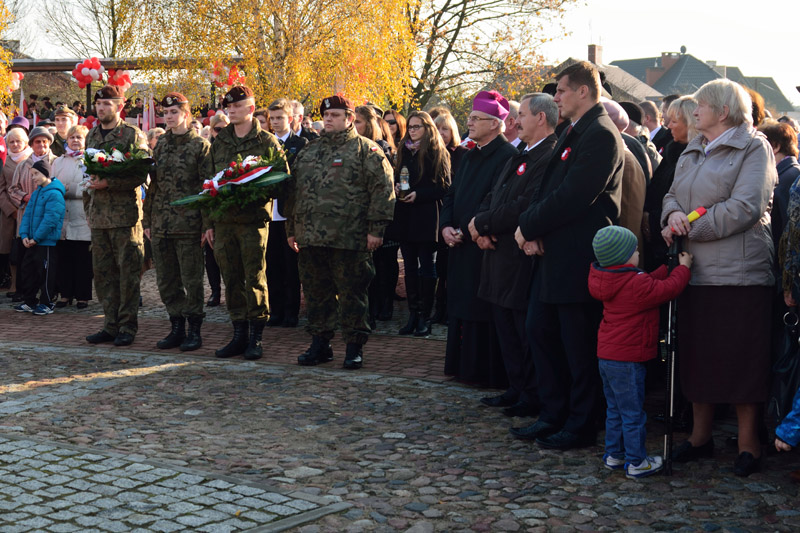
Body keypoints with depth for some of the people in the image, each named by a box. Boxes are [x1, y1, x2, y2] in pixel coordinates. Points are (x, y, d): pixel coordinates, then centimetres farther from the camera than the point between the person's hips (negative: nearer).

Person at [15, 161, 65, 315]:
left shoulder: (54, 194, -16)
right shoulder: (36, 193, 12)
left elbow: (50, 220, -21)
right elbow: (27, 214, 12)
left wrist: (36, 238, -18)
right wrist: (24, 235, -1)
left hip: (47, 242, -9)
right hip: (33, 242, 9)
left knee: (46, 273, -1)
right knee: (30, 270, 14)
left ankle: (46, 304, 8)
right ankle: (30, 301, 24)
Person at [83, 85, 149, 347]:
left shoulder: (133, 135, -3)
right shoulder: (91, 136, 16)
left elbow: (140, 175, -11)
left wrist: (108, 183, -19)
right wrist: (88, 205, 17)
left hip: (125, 214, -6)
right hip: (98, 215, 6)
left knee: (128, 271, -2)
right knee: (103, 272, 8)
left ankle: (127, 326, 4)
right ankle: (111, 325, 15)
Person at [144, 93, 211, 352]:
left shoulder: (200, 145, -3)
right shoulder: (161, 145, 14)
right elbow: (152, 184, 17)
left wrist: (207, 223, -11)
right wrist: (147, 219, 12)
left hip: (188, 222, -6)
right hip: (161, 223, 6)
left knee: (191, 279, 0)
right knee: (166, 281, 9)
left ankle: (194, 330, 9)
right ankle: (177, 328, 19)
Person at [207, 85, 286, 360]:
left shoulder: (267, 141, 0)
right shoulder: (219, 142, 14)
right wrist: (209, 222, 11)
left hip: (254, 219, -5)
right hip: (223, 220, 5)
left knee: (255, 278, -2)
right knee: (232, 280, 7)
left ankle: (256, 337, 5)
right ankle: (239, 334, 16)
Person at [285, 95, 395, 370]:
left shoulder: (366, 150, 0)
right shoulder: (308, 152, 19)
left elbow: (383, 189, -6)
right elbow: (294, 191, 23)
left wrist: (376, 229, -12)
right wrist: (291, 229, 19)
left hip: (350, 239, -5)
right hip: (310, 239, 6)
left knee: (352, 294, 0)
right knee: (316, 293, 11)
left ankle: (355, 347, 9)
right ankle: (320, 343, 21)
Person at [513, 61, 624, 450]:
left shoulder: (600, 135, -16)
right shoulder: (573, 133, 16)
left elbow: (572, 198, -22)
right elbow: (549, 188, 14)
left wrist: (529, 227, -11)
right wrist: (532, 227, -3)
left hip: (578, 258, -10)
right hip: (553, 254, 10)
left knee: (579, 346, 0)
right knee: (539, 330, 13)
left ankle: (580, 427, 12)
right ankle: (554, 416, 24)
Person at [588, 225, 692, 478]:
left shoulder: (607, 282, 8)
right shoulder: (636, 284, -20)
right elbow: (668, 289, -14)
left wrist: (668, 267, 15)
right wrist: (683, 268, 1)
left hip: (606, 357, 9)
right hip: (627, 360, -9)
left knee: (615, 410, 19)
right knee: (633, 413, 0)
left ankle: (614, 455, 28)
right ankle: (636, 462, 7)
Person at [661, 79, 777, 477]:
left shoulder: (754, 148, -6)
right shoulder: (692, 153, 17)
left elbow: (745, 208, -17)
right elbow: (673, 195, 16)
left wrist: (688, 227, -13)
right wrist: (673, 214, -9)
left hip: (739, 272, -7)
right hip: (695, 271, 7)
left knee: (741, 360, -1)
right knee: (697, 356, 12)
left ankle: (748, 443, 10)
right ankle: (701, 436, 24)